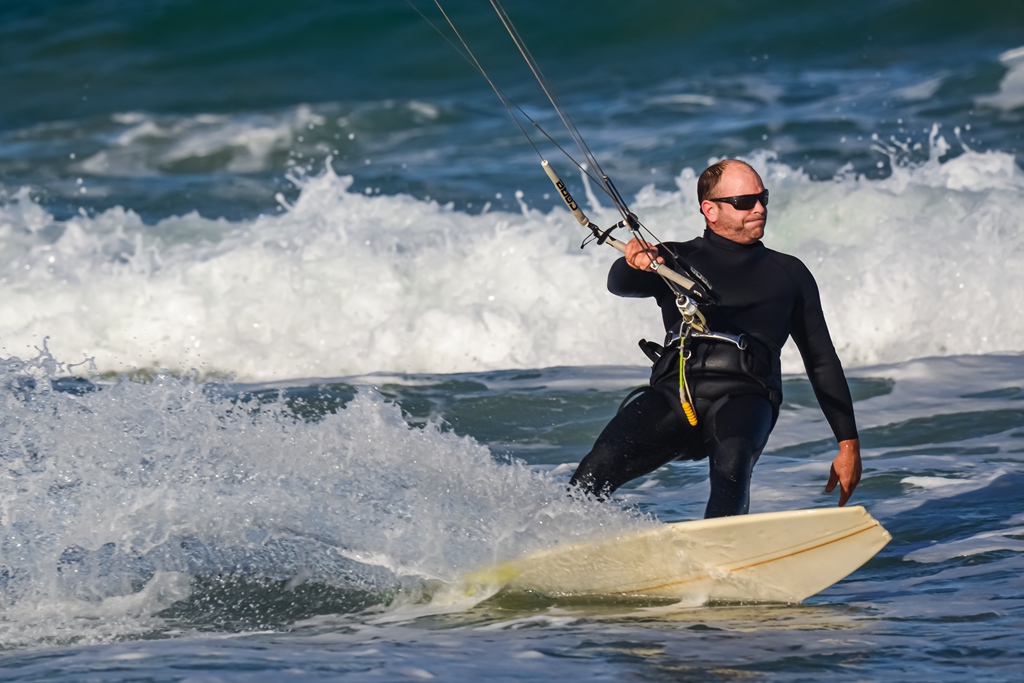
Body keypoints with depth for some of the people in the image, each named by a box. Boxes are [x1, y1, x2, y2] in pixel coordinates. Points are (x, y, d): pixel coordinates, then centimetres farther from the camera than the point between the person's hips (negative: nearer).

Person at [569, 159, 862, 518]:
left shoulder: (789, 273, 26)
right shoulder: (675, 258, 22)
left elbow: (822, 361, 27)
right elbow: (620, 284, 1)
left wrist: (848, 443, 20)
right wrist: (634, 262, -25)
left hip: (744, 397, -1)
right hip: (674, 391, 1)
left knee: (732, 461, -37)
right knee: (600, 465, -25)